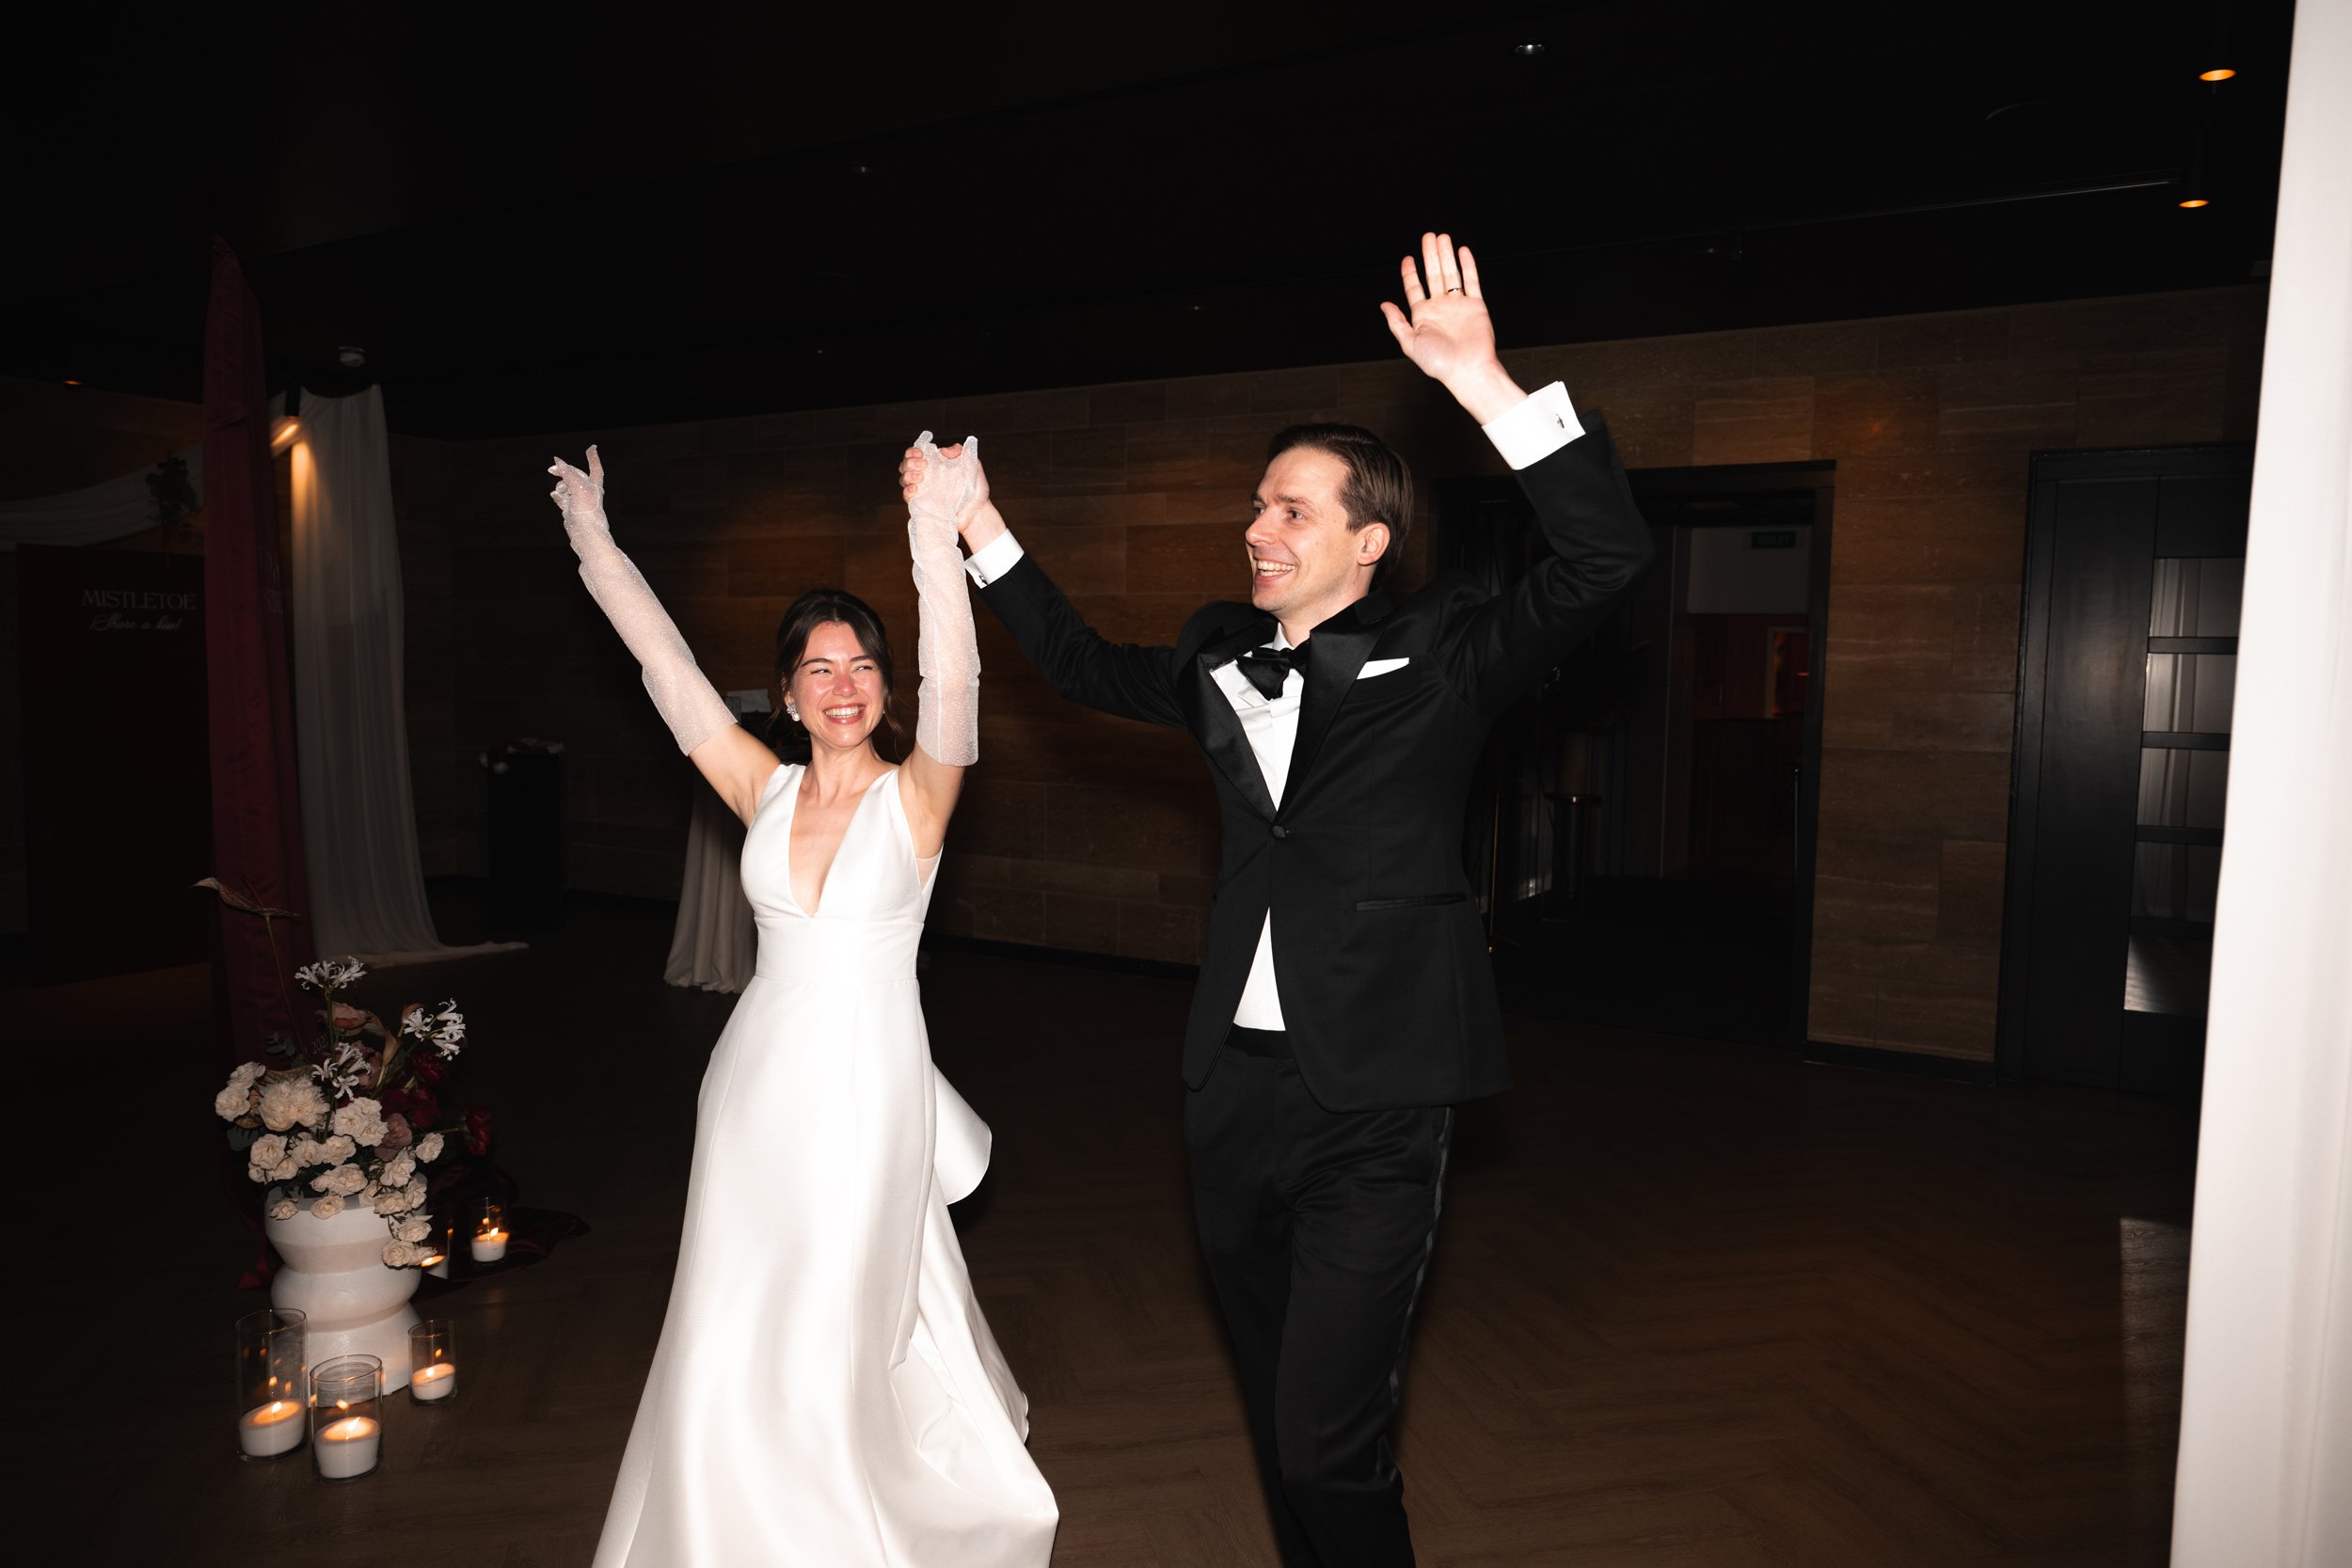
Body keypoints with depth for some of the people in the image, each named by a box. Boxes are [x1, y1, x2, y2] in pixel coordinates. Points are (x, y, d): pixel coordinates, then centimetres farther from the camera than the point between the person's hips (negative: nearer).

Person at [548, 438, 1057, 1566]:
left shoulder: (913, 796, -7)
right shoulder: (763, 790, 2)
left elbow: (953, 685, -25)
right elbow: (664, 660, 2)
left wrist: (936, 542, -38)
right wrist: (593, 540, 0)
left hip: (868, 1089, -3)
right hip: (758, 1080, 3)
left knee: (842, 1326, 7)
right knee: (735, 1333, 11)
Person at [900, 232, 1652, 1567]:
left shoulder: (1444, 650, -6)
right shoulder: (1224, 656, 9)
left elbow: (1606, 558, -20)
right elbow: (1090, 668, 25)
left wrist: (1489, 387, -31)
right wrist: (982, 531, 24)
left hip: (1373, 1106, -6)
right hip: (1236, 1090, 6)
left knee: (1331, 1446, -5)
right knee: (1283, 1418, 20)